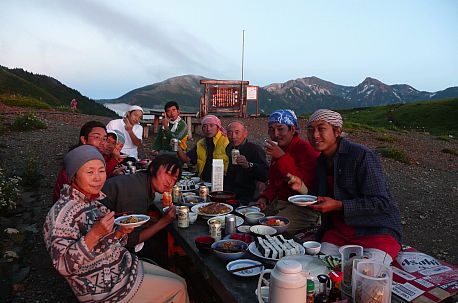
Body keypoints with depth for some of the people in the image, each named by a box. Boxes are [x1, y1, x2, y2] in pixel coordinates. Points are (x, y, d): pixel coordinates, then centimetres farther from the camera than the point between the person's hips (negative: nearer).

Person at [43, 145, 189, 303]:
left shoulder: (93, 201, 4)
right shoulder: (62, 212, -22)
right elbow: (63, 266, -27)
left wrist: (121, 232, -8)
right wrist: (95, 233, -36)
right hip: (104, 288, -8)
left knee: (180, 282, 12)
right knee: (178, 289, -1)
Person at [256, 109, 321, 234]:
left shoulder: (306, 148, -13)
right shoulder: (278, 150, 15)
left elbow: (305, 184, -25)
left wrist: (282, 157, -27)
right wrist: (264, 197, 2)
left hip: (303, 208, -9)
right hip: (279, 202, 9)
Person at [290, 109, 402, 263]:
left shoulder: (362, 156, -16)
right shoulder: (322, 161, 9)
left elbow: (380, 202, -18)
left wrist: (338, 205, -23)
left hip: (378, 232, -5)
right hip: (338, 232, 6)